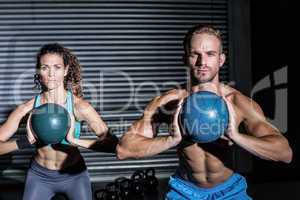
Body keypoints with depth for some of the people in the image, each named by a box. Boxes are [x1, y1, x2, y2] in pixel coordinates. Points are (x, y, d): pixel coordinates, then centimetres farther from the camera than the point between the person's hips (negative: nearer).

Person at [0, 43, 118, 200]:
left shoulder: (79, 106, -22)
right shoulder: (27, 109, -18)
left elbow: (113, 143, -28)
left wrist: (75, 141, -40)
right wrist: (26, 142, -35)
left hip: (74, 175, -1)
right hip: (39, 175, 1)